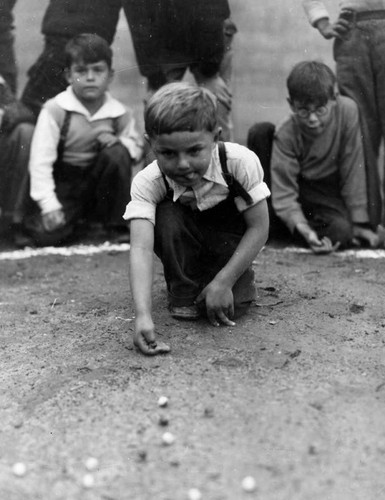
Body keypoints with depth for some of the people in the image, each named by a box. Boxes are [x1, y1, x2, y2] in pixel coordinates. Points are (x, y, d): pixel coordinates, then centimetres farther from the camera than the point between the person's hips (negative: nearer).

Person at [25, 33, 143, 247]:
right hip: (64, 185, -2)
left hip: (99, 181, 2)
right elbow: (40, 160, -18)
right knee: (47, 234, -24)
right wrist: (49, 205, -25)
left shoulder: (119, 113, -8)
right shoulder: (55, 109, -16)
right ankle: (75, 215, 13)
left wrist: (118, 142, -19)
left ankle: (116, 224, -9)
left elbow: (137, 146, 6)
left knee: (117, 153, -26)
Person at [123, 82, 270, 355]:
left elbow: (259, 228, -22)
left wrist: (223, 282, -30)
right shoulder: (147, 182, -31)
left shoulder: (241, 162, -31)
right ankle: (183, 291, -10)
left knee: (232, 306, -23)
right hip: (183, 243, 1)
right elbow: (141, 249, -40)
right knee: (167, 216, -32)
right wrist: (143, 315, -54)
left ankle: (239, 280, 13)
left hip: (230, 241, 0)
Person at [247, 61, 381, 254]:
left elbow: (353, 168, -16)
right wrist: (304, 230, -41)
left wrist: (359, 223, -14)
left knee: (342, 232, -34)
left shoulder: (347, 111, -24)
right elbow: (284, 193, -24)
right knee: (260, 132, -26)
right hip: (295, 185, 0)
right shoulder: (285, 134, -23)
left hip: (328, 192, 0)